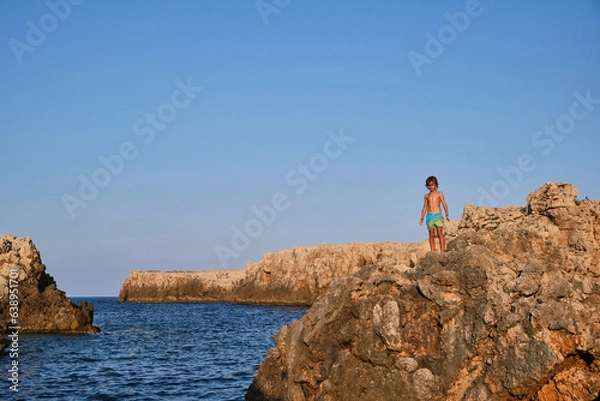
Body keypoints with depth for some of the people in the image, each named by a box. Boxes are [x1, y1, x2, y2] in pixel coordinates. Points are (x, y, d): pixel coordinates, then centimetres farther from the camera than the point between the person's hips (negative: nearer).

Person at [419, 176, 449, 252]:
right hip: (429, 216, 3)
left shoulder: (439, 194, 7)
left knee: (440, 234, -10)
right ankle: (433, 252, 2)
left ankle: (442, 251, -13)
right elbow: (424, 207, 17)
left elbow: (444, 204, 1)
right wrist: (422, 218, 8)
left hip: (438, 215, -3)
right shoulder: (427, 196, 16)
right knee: (431, 235, 1)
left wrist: (447, 215, -10)